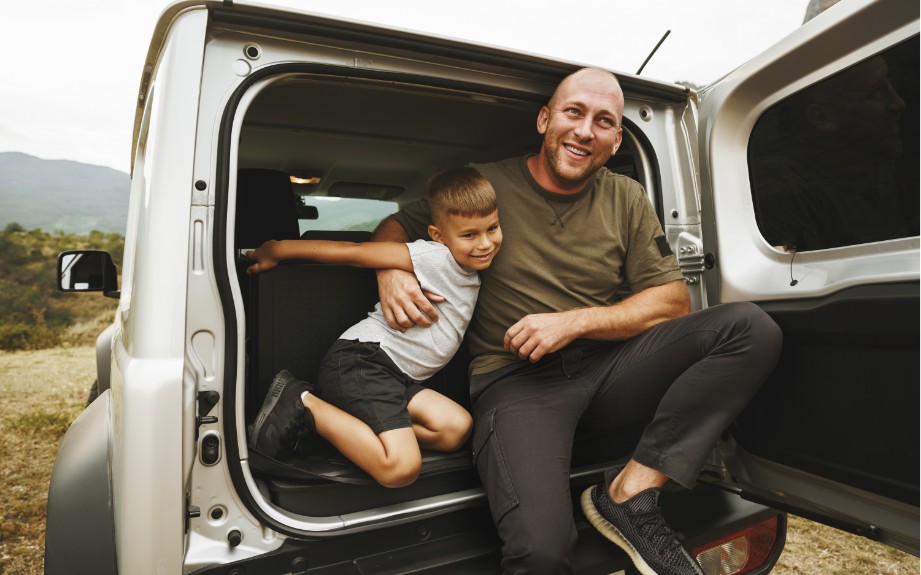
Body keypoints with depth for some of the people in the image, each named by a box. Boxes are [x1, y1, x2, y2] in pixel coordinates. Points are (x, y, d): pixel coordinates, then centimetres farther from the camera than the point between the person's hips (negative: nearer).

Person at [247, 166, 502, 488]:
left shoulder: (470, 268, 14)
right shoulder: (438, 256, -13)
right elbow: (355, 252, -11)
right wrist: (279, 249, -5)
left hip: (398, 376, 9)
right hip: (362, 359, -9)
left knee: (457, 428, -11)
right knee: (401, 468, -23)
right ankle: (304, 404, -6)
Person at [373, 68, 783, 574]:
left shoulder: (626, 199, 10)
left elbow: (673, 301, 6)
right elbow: (396, 225, 13)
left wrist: (574, 322, -10)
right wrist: (389, 272, -12)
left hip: (606, 365, 5)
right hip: (515, 377, -4)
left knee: (752, 327, -17)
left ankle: (629, 494, -14)